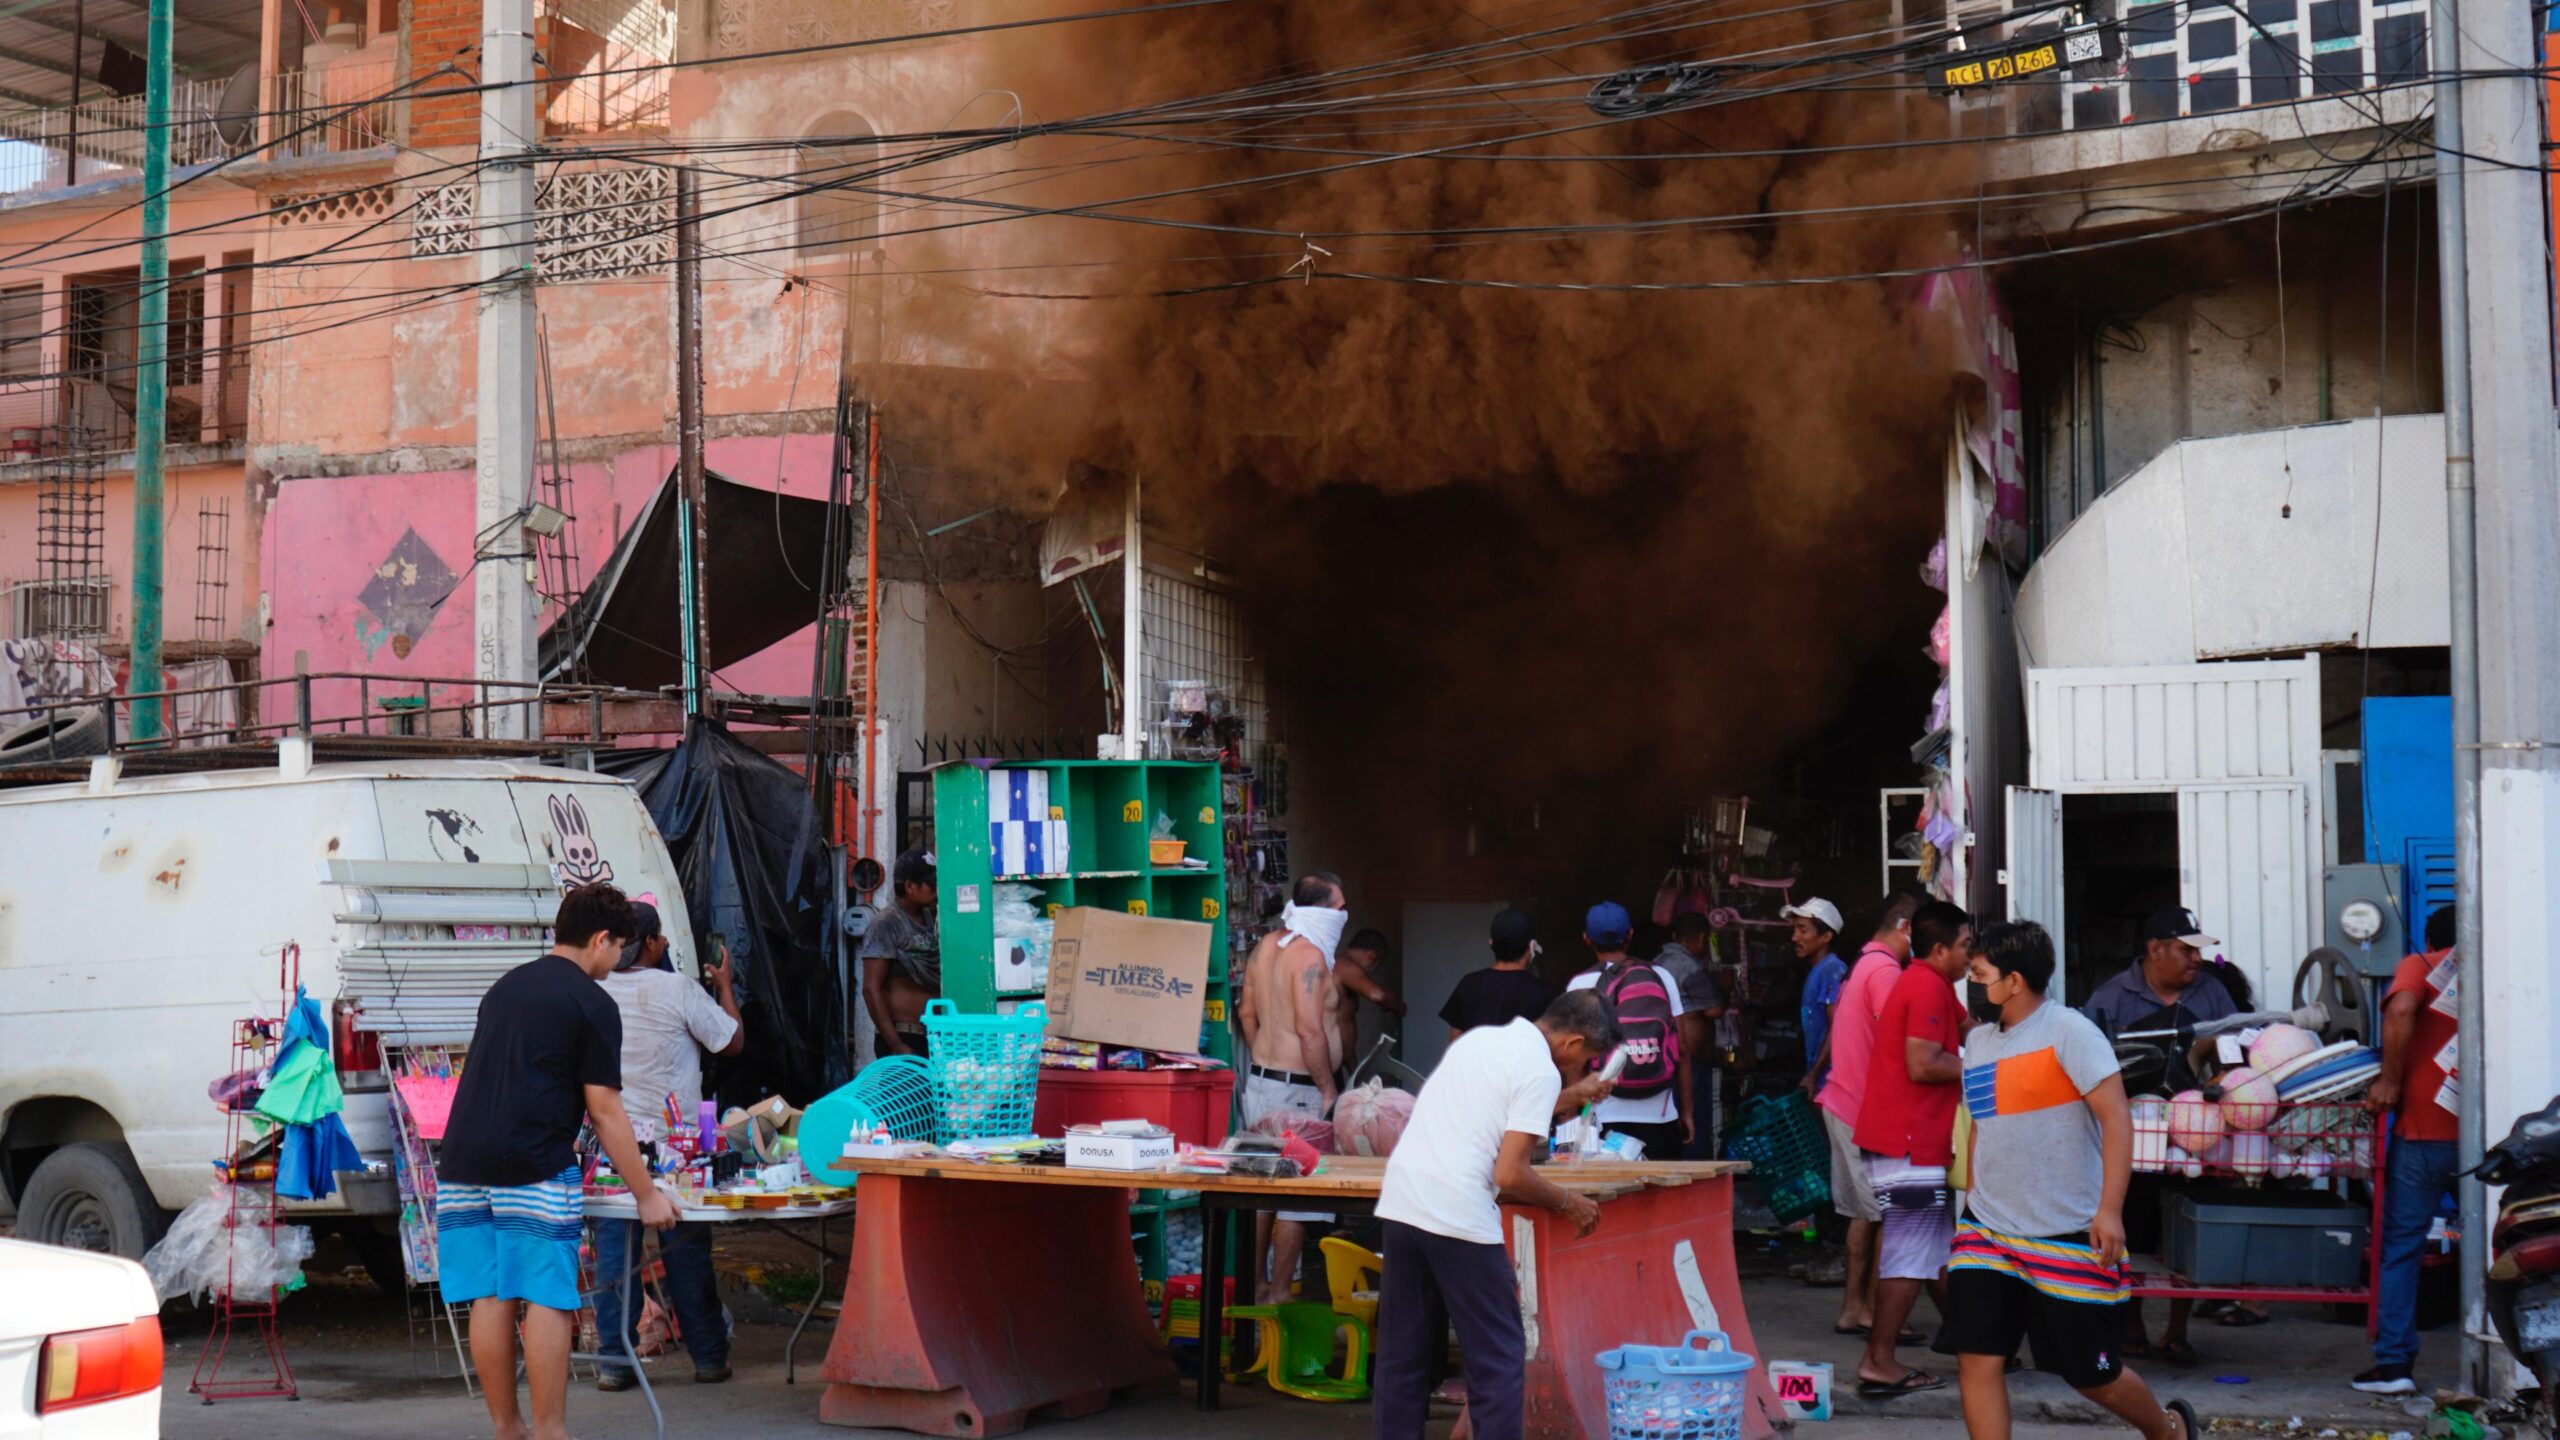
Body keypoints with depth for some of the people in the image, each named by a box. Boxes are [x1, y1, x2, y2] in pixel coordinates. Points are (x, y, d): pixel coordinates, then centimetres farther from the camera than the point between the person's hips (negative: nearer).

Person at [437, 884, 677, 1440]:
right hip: (534, 1169, -7)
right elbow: (604, 1108, -5)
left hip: (464, 1163, 7)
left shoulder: (505, 987, 20)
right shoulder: (591, 1003, -2)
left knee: (490, 1299, 7)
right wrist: (646, 1194, 1)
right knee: (545, 1300, -3)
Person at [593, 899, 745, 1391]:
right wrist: (725, 985, 13)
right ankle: (709, 1358, 14)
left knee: (613, 1253, 5)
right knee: (687, 1253, 7)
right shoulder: (679, 990, -11)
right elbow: (733, 1041, -1)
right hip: (673, 1142, -2)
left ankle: (614, 1362, 5)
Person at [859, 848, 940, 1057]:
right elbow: (871, 989, -14)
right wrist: (896, 1046, -19)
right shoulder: (886, 924, -10)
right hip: (903, 1038, -7)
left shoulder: (929, 917, 13)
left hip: (933, 1036, 7)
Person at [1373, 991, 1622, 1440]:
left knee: (1403, 1357, 14)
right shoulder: (1541, 1071, -7)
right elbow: (1510, 1175, -12)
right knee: (1499, 1361, 3)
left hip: (1400, 1203, 8)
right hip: (1458, 1217, -8)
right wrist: (1568, 1202, 2)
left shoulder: (1483, 1036, 17)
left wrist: (1572, 1097, 35)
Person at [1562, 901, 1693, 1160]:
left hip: (1607, 1121, -2)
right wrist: (1686, 1111, 12)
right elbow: (1682, 1051, 5)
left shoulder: (1579, 985, -1)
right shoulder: (1661, 977, 5)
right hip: (1661, 1117, 2)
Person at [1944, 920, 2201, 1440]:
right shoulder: (1979, 1040, 10)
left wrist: (2110, 1209, -24)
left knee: (2090, 1372, 6)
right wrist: (1972, 1202, 19)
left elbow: (2116, 1116, -17)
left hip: (2068, 1235, -6)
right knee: (1976, 1359, -7)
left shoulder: (2068, 1031, -12)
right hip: (1987, 1229, 6)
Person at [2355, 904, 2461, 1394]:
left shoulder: (2421, 965, 5)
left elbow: (2401, 1009, -16)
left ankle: (2393, 1363, -1)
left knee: (2401, 1247, 3)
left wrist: (2390, 1080, -10)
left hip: (2424, 1129, -3)